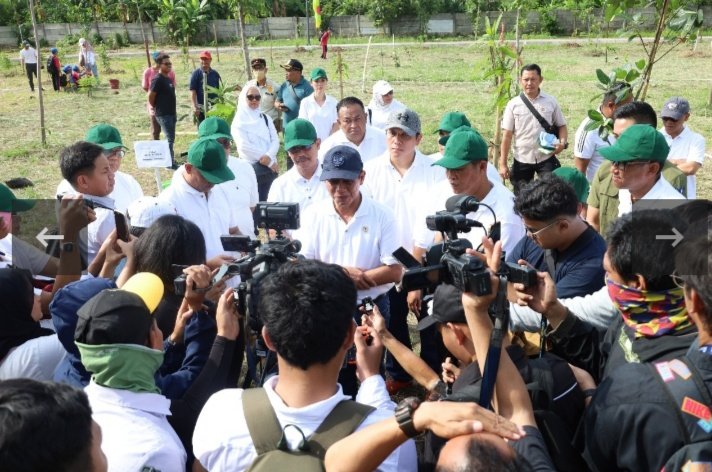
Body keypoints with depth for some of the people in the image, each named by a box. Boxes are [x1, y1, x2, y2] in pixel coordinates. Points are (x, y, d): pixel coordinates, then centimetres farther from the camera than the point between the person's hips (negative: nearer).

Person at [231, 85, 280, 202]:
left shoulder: (266, 118, 14)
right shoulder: (239, 121, -1)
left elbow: (275, 141, 5)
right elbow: (244, 146, -13)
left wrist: (269, 156, -17)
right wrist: (270, 162, -13)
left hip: (270, 168, 5)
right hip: (251, 169, -5)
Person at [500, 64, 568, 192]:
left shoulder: (551, 102, -1)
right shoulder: (513, 104, -4)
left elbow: (561, 125, 7)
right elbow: (507, 136, -3)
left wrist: (562, 142, -16)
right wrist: (503, 164, -6)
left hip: (546, 158, 0)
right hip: (522, 160, 0)